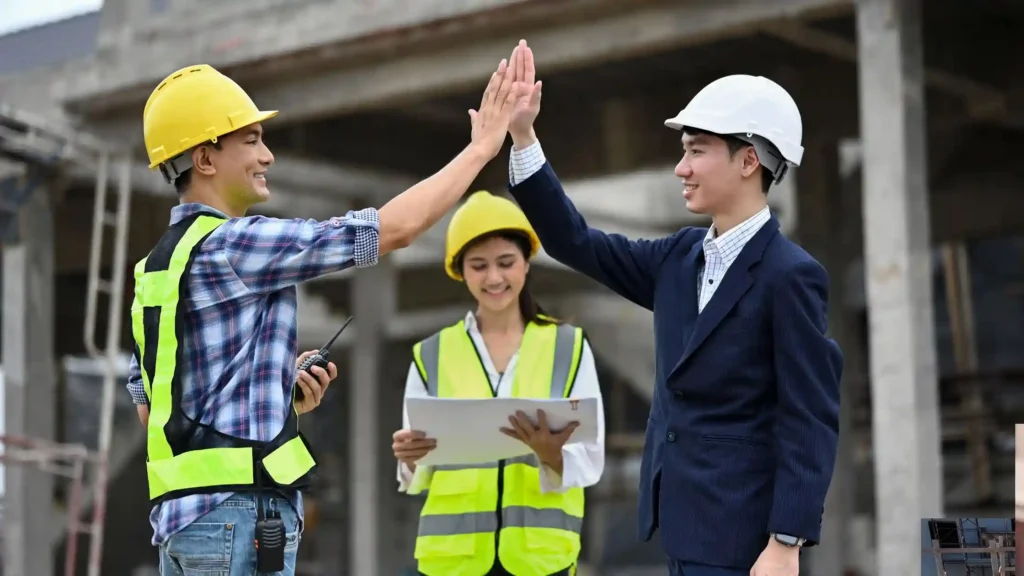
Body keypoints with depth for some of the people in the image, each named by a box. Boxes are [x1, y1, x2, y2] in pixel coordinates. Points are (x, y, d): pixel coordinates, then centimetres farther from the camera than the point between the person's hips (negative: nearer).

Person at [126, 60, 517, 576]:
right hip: (237, 511, -10)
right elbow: (395, 228, -13)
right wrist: (483, 147, -2)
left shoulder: (158, 266, 16)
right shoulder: (229, 247, -12)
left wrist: (276, 394, 16)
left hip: (182, 512, 10)